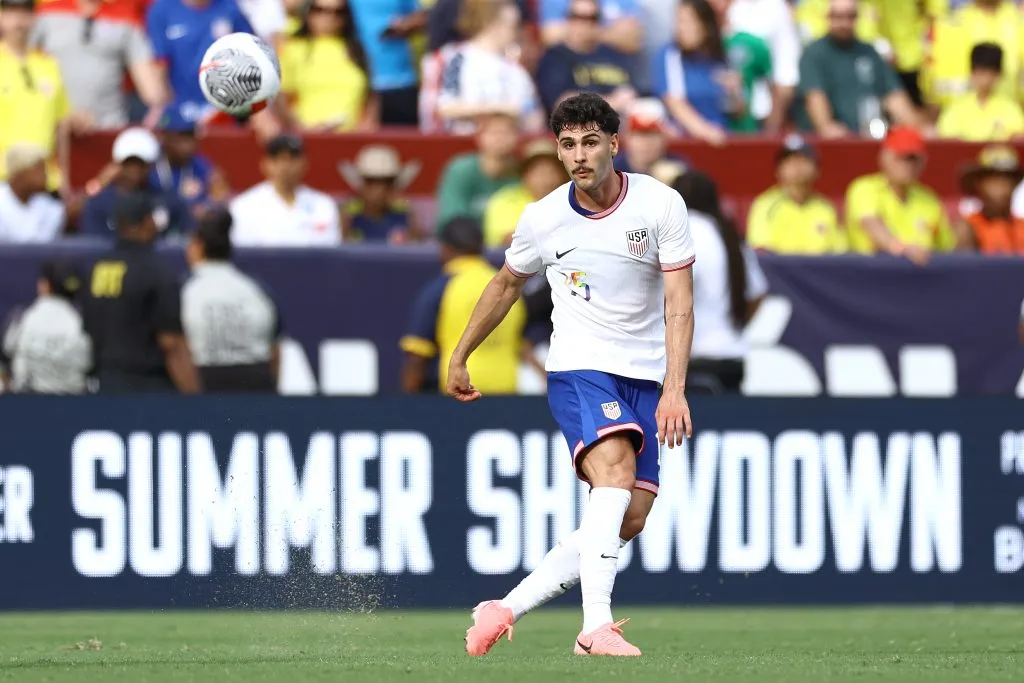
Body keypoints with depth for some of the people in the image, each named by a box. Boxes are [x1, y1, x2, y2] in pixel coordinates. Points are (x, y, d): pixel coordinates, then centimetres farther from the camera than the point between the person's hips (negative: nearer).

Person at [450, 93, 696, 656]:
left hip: (646, 377, 2)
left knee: (628, 520, -6)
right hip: (578, 368, -2)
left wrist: (674, 389, -21)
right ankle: (597, 627, -39)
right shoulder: (542, 219, -5)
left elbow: (679, 304, -10)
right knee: (615, 470, -29)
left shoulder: (661, 204, -8)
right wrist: (459, 356, 24)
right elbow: (506, 285, 16)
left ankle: (506, 610, 4)